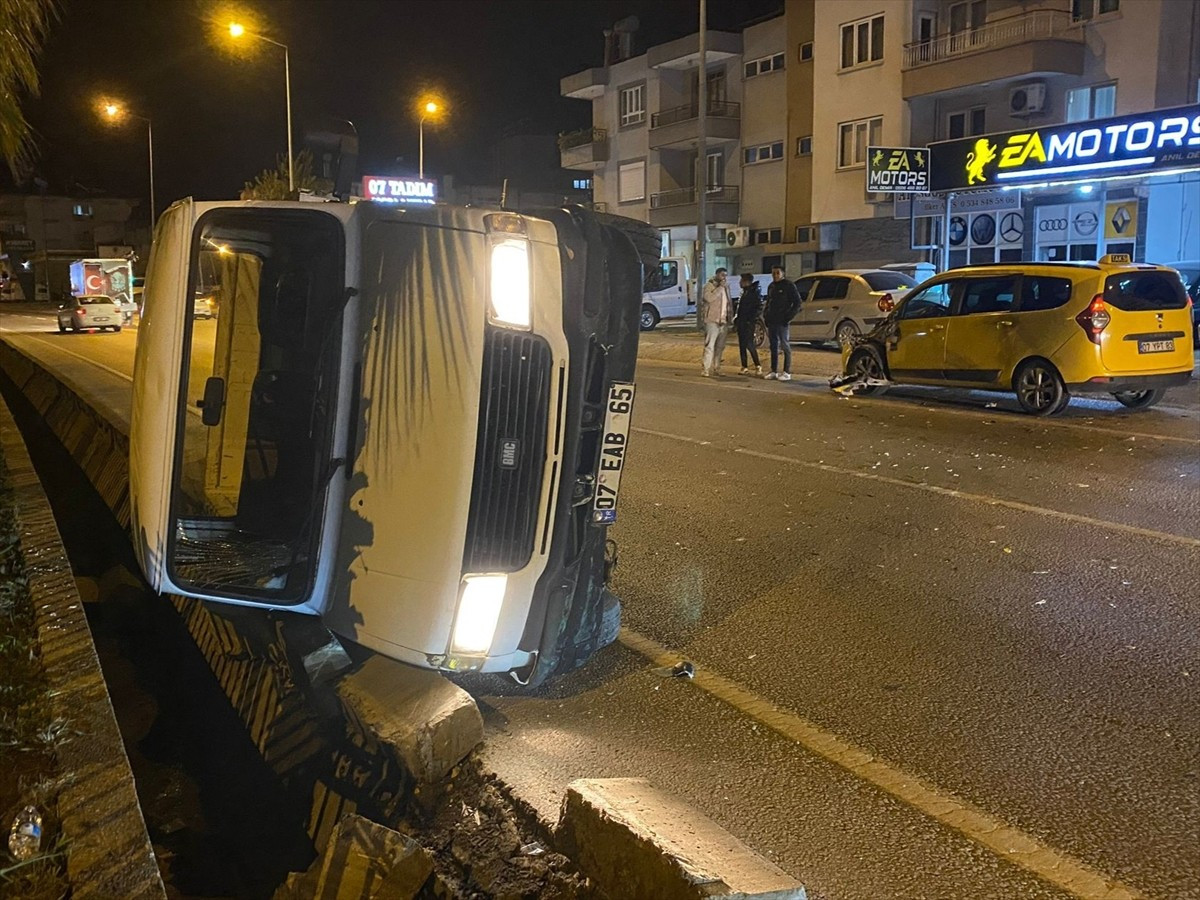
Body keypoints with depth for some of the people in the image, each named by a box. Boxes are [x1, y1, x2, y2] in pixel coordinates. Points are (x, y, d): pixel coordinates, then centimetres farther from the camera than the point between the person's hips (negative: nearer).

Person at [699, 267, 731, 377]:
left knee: (720, 347, 9)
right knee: (709, 346, -12)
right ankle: (705, 369, -12)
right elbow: (708, 298, -23)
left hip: (723, 321, 7)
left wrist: (729, 319, 19)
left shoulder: (726, 287, 17)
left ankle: (716, 368, 15)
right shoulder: (709, 285, -4)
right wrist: (720, 287, -19)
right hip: (712, 320, -7)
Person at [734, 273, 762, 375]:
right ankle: (745, 368, 11)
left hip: (748, 323, -9)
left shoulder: (754, 292, -9)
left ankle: (758, 366, -2)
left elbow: (759, 308, -14)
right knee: (742, 345, 7)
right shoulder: (744, 292, 16)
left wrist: (751, 318, -17)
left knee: (749, 344, -11)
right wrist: (737, 317, 12)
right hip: (741, 322, 9)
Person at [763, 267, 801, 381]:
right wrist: (766, 315, 11)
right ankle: (774, 371, 15)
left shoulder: (789, 286, -4)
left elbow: (797, 302, -6)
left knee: (785, 345, -6)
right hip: (771, 321, 7)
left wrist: (789, 316, -12)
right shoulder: (771, 286, 17)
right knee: (773, 346, 10)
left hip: (782, 321, -7)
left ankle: (787, 372, -4)